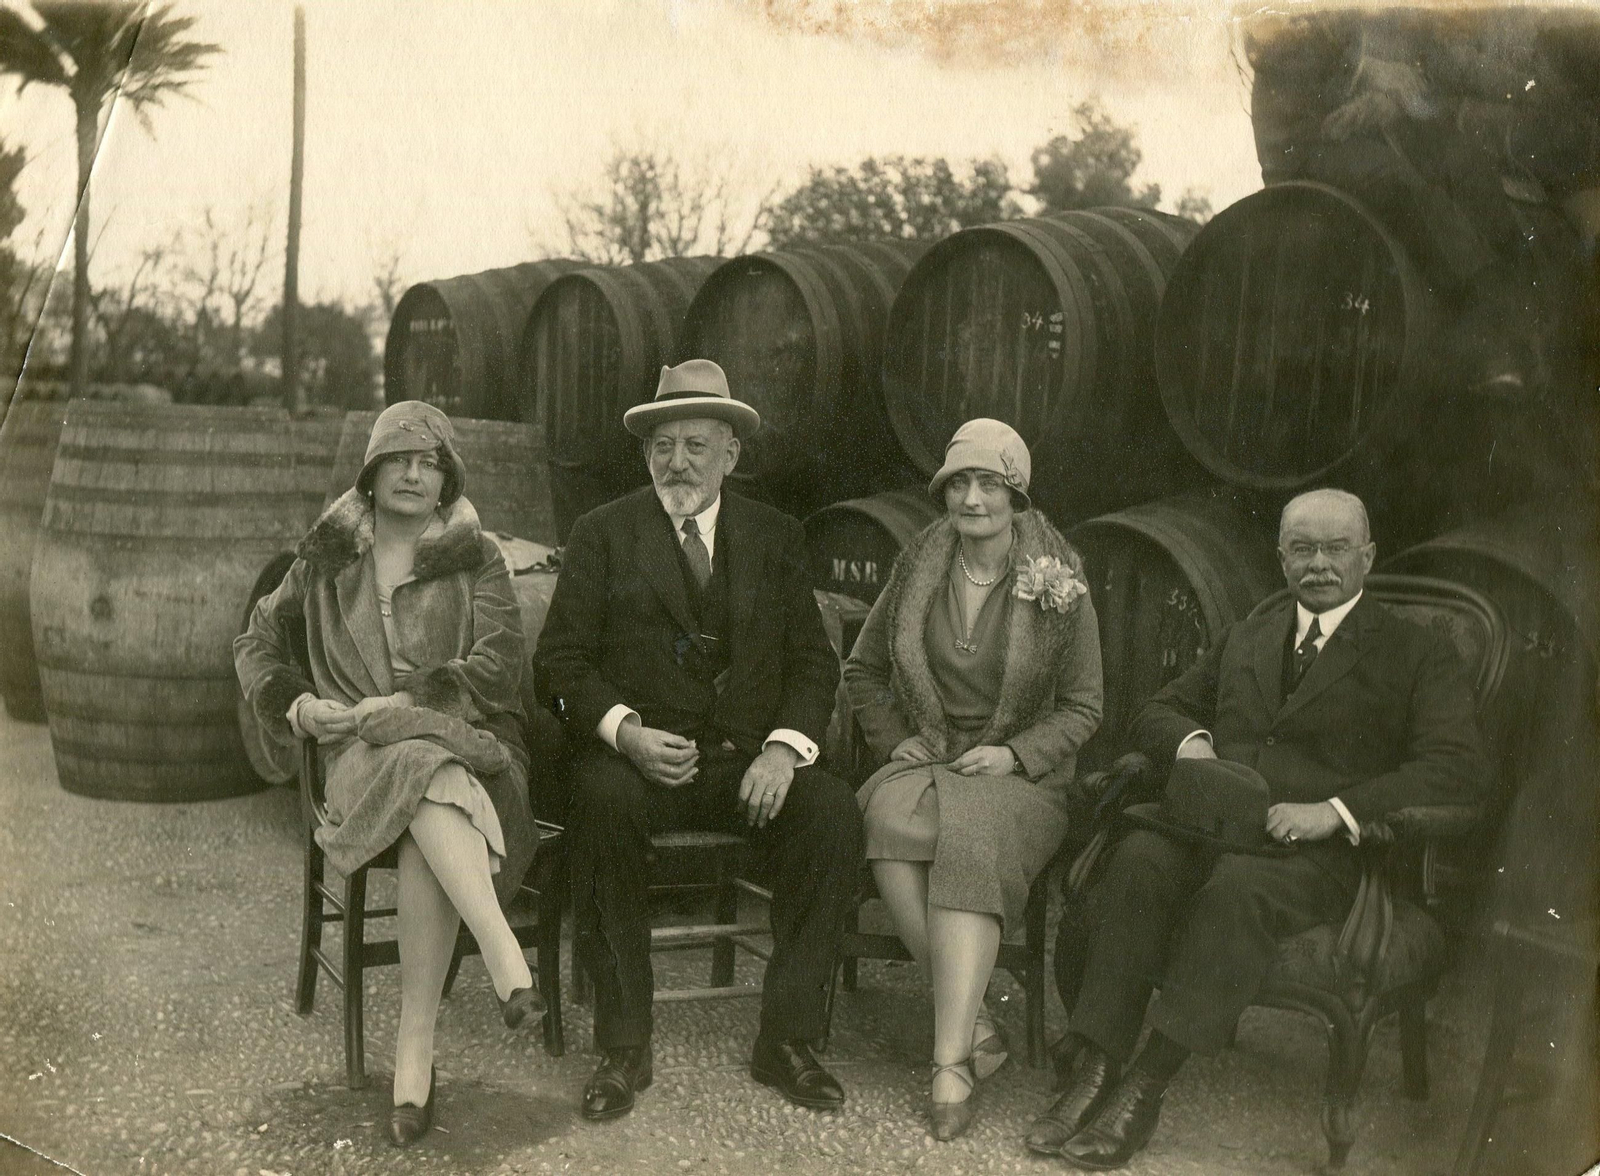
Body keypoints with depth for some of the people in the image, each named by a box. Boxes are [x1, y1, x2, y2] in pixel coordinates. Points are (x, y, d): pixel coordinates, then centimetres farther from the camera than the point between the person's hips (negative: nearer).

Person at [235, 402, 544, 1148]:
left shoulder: (477, 561, 12)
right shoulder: (328, 560, 18)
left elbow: (497, 666, -1)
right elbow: (258, 643, 26)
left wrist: (398, 704, -12)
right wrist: (296, 704, 5)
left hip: (464, 742, -1)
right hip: (364, 753, 1)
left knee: (427, 802, -38)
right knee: (428, 780, -38)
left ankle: (414, 1051, -41)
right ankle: (503, 950, -50)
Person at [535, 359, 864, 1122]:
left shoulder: (775, 538, 14)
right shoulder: (602, 534, 8)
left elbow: (813, 660, 9)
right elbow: (563, 657, 1)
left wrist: (784, 746, -11)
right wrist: (626, 731, -17)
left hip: (747, 759, 2)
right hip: (636, 752, -2)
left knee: (834, 813, -26)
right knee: (603, 803, -35)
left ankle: (786, 1037, -12)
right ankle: (623, 1048, -21)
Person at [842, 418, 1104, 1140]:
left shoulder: (1058, 588, 1)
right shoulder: (917, 570, 8)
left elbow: (1082, 707, 6)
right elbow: (863, 670, 19)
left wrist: (1014, 753, -10)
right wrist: (895, 744, 4)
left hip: (1020, 773, -2)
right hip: (924, 758, 2)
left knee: (970, 837, -37)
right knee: (892, 825, -34)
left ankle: (950, 1061, -37)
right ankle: (975, 1027, -26)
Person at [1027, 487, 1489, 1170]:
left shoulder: (1417, 655, 10)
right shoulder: (1245, 639, 26)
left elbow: (1459, 769, -4)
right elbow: (1156, 710, 28)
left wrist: (1335, 811, -18)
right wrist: (1188, 740, 1)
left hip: (1318, 852, -4)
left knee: (1238, 885, -37)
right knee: (1138, 859, -30)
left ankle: (1146, 1088, -33)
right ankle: (1094, 1072, -32)